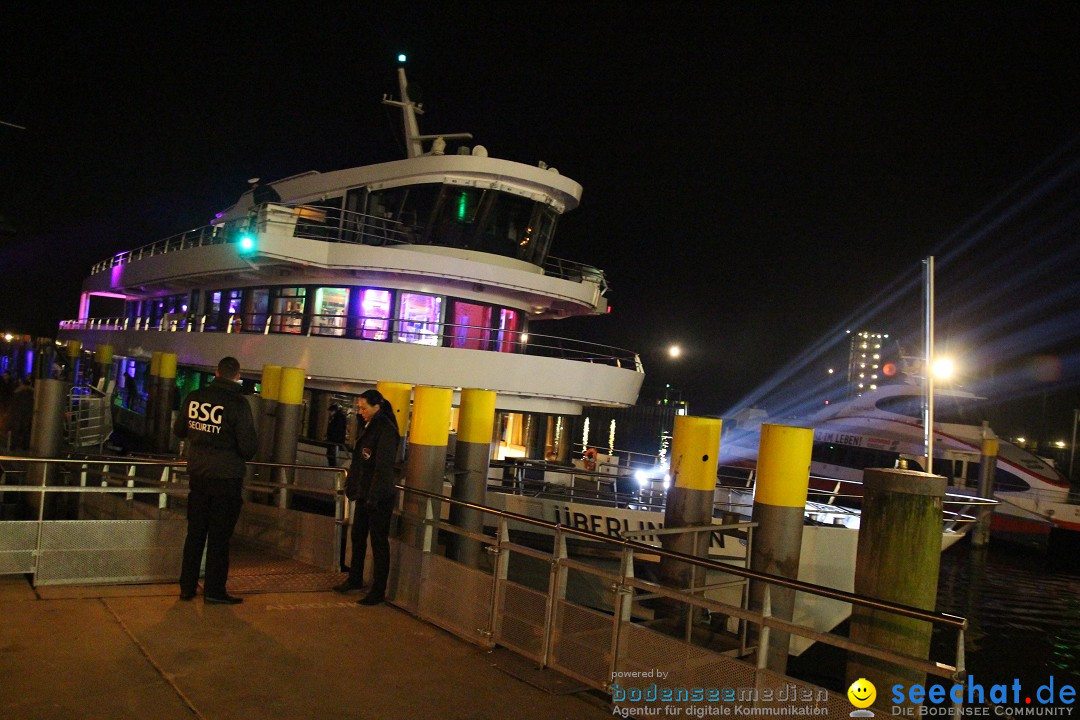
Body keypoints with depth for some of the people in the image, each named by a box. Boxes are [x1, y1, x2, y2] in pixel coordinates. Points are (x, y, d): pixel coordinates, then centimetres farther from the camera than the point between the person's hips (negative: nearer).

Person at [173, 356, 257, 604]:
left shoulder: (194, 397, -1)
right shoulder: (238, 404, -15)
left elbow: (179, 431, 14)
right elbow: (248, 445, -14)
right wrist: (245, 456, 8)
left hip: (197, 474, 5)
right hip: (226, 477, -4)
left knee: (195, 531, 15)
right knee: (219, 535, 6)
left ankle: (187, 587, 22)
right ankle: (214, 589, 12)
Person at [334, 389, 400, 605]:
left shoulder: (386, 430, -17)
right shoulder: (367, 427, 10)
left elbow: (383, 466, -21)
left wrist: (374, 496, -23)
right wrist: (352, 486, 13)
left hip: (379, 497, -9)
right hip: (363, 493, 9)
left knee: (379, 542, 1)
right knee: (357, 536, 19)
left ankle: (378, 591, 10)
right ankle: (355, 579, 35)